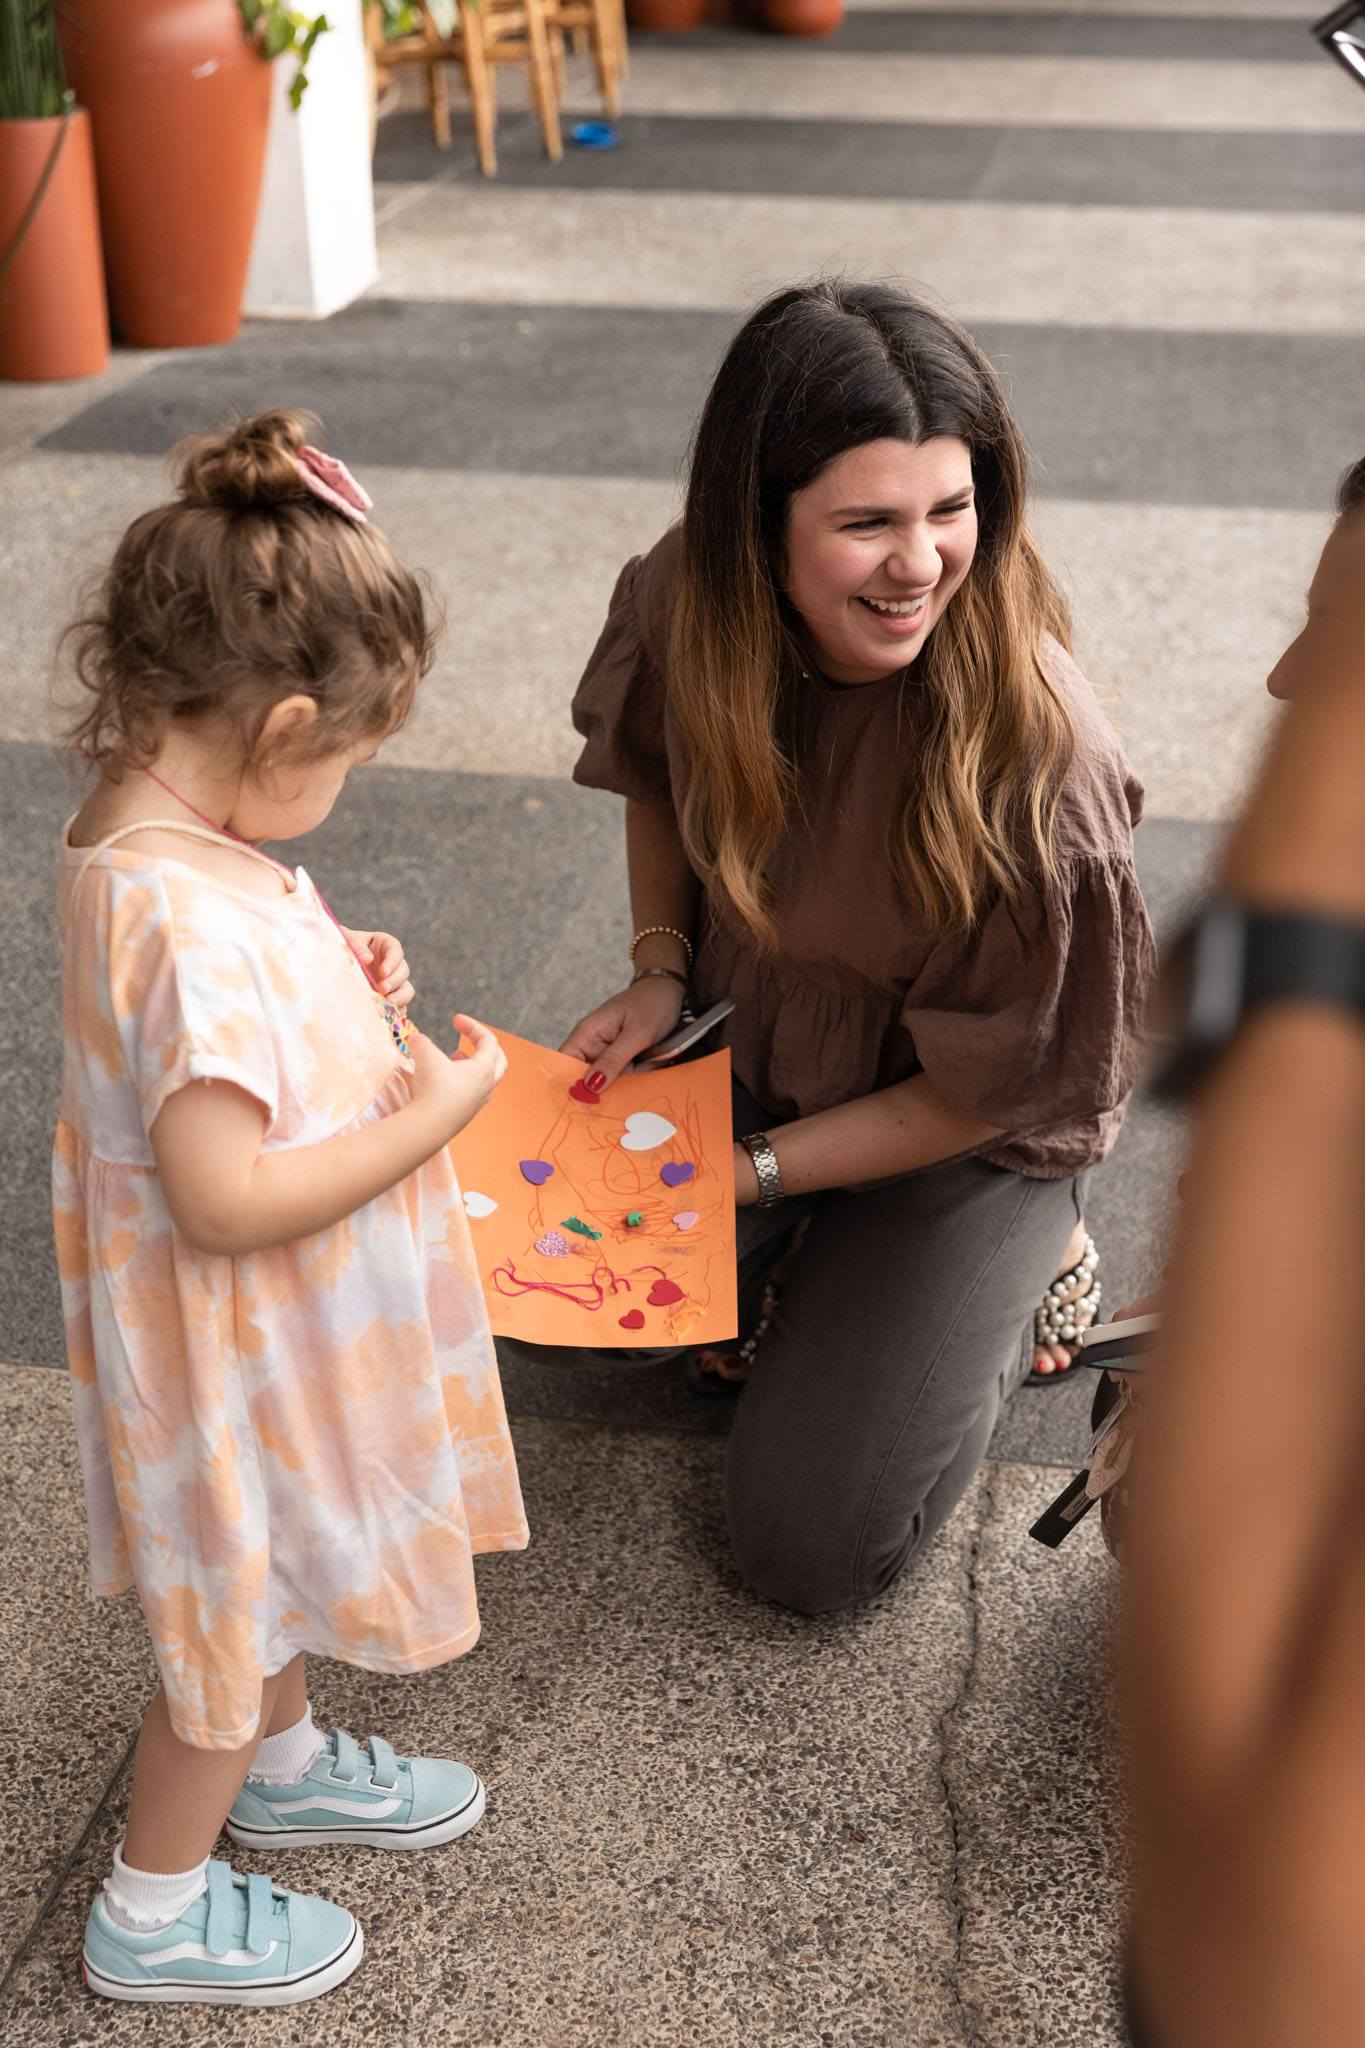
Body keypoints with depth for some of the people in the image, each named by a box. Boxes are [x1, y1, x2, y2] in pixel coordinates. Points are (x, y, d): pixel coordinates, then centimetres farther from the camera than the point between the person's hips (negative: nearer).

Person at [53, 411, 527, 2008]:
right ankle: (155, 1910, 37)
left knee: (277, 1573, 31)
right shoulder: (192, 920, -36)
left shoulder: (128, 835, -5)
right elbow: (226, 1198, -34)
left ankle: (281, 1759, 57)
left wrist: (331, 991, 0)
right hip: (239, 1349, -9)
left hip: (280, 1331, 9)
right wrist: (431, 1114, -25)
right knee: (242, 1602, 14)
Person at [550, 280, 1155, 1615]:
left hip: (961, 1138, -4)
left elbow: (985, 1087, -22)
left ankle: (1023, 1269, 16)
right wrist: (660, 973, -10)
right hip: (750, 1051, 5)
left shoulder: (1033, 759, -34)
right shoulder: (688, 603, -20)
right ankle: (796, 1262, 26)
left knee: (809, 1549, -6)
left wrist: (753, 1170, -19)